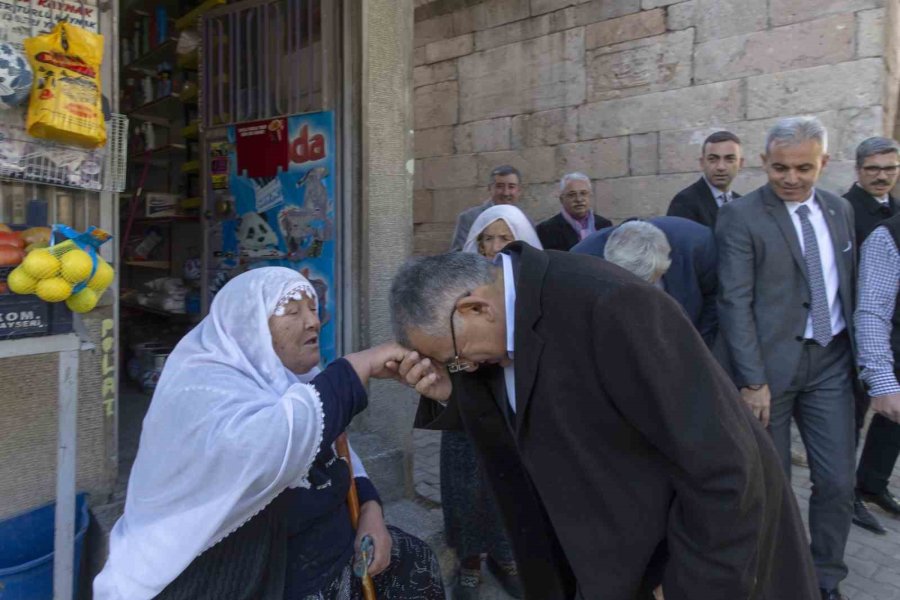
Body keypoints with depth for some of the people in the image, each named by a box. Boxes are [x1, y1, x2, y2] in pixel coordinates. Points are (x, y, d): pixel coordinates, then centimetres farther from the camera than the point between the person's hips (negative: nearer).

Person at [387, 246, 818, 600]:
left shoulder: (609, 304, -32)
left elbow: (722, 465, -26)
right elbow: (519, 432, 4)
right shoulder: (503, 313, -7)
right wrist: (450, 395, -13)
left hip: (713, 529, -6)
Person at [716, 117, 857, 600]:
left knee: (838, 481, 9)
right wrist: (752, 380, -16)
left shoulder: (840, 210, 10)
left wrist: (857, 353, 13)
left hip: (831, 362, 5)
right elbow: (735, 303, -14)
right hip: (772, 364, -5)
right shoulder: (740, 216, -9)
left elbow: (848, 286, 15)